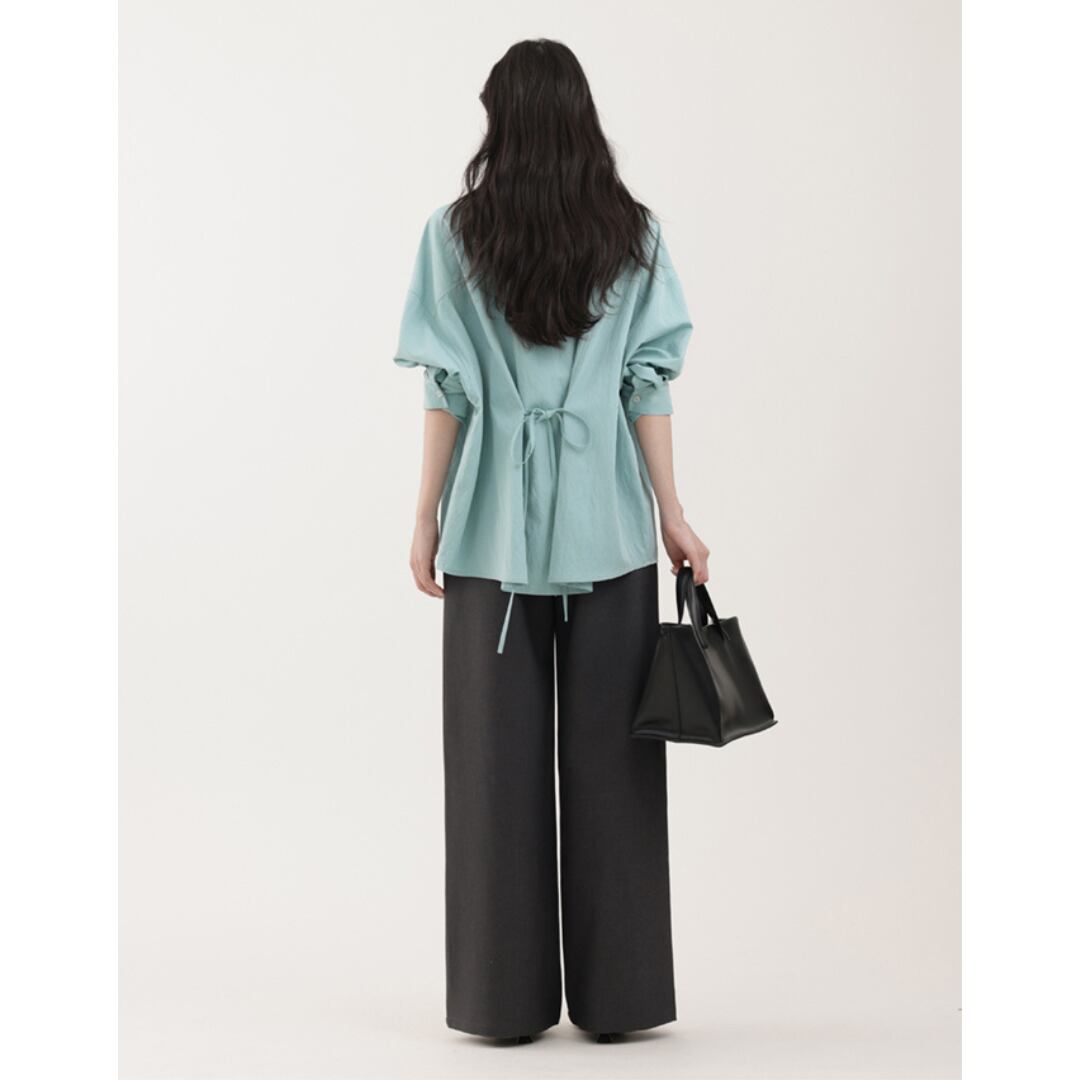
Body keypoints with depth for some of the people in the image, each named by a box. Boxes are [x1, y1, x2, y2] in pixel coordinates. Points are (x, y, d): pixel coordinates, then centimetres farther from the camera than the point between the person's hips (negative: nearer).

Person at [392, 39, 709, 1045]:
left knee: (501, 758, 5)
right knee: (608, 755, 6)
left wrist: (427, 517, 3)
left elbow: (449, 391, -3)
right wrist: (672, 514, 3)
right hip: (607, 526, 1)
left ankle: (506, 996, 10)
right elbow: (648, 385, -1)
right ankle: (617, 993, 11)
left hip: (495, 527, -1)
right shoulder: (634, 234, 2)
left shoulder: (457, 231, -1)